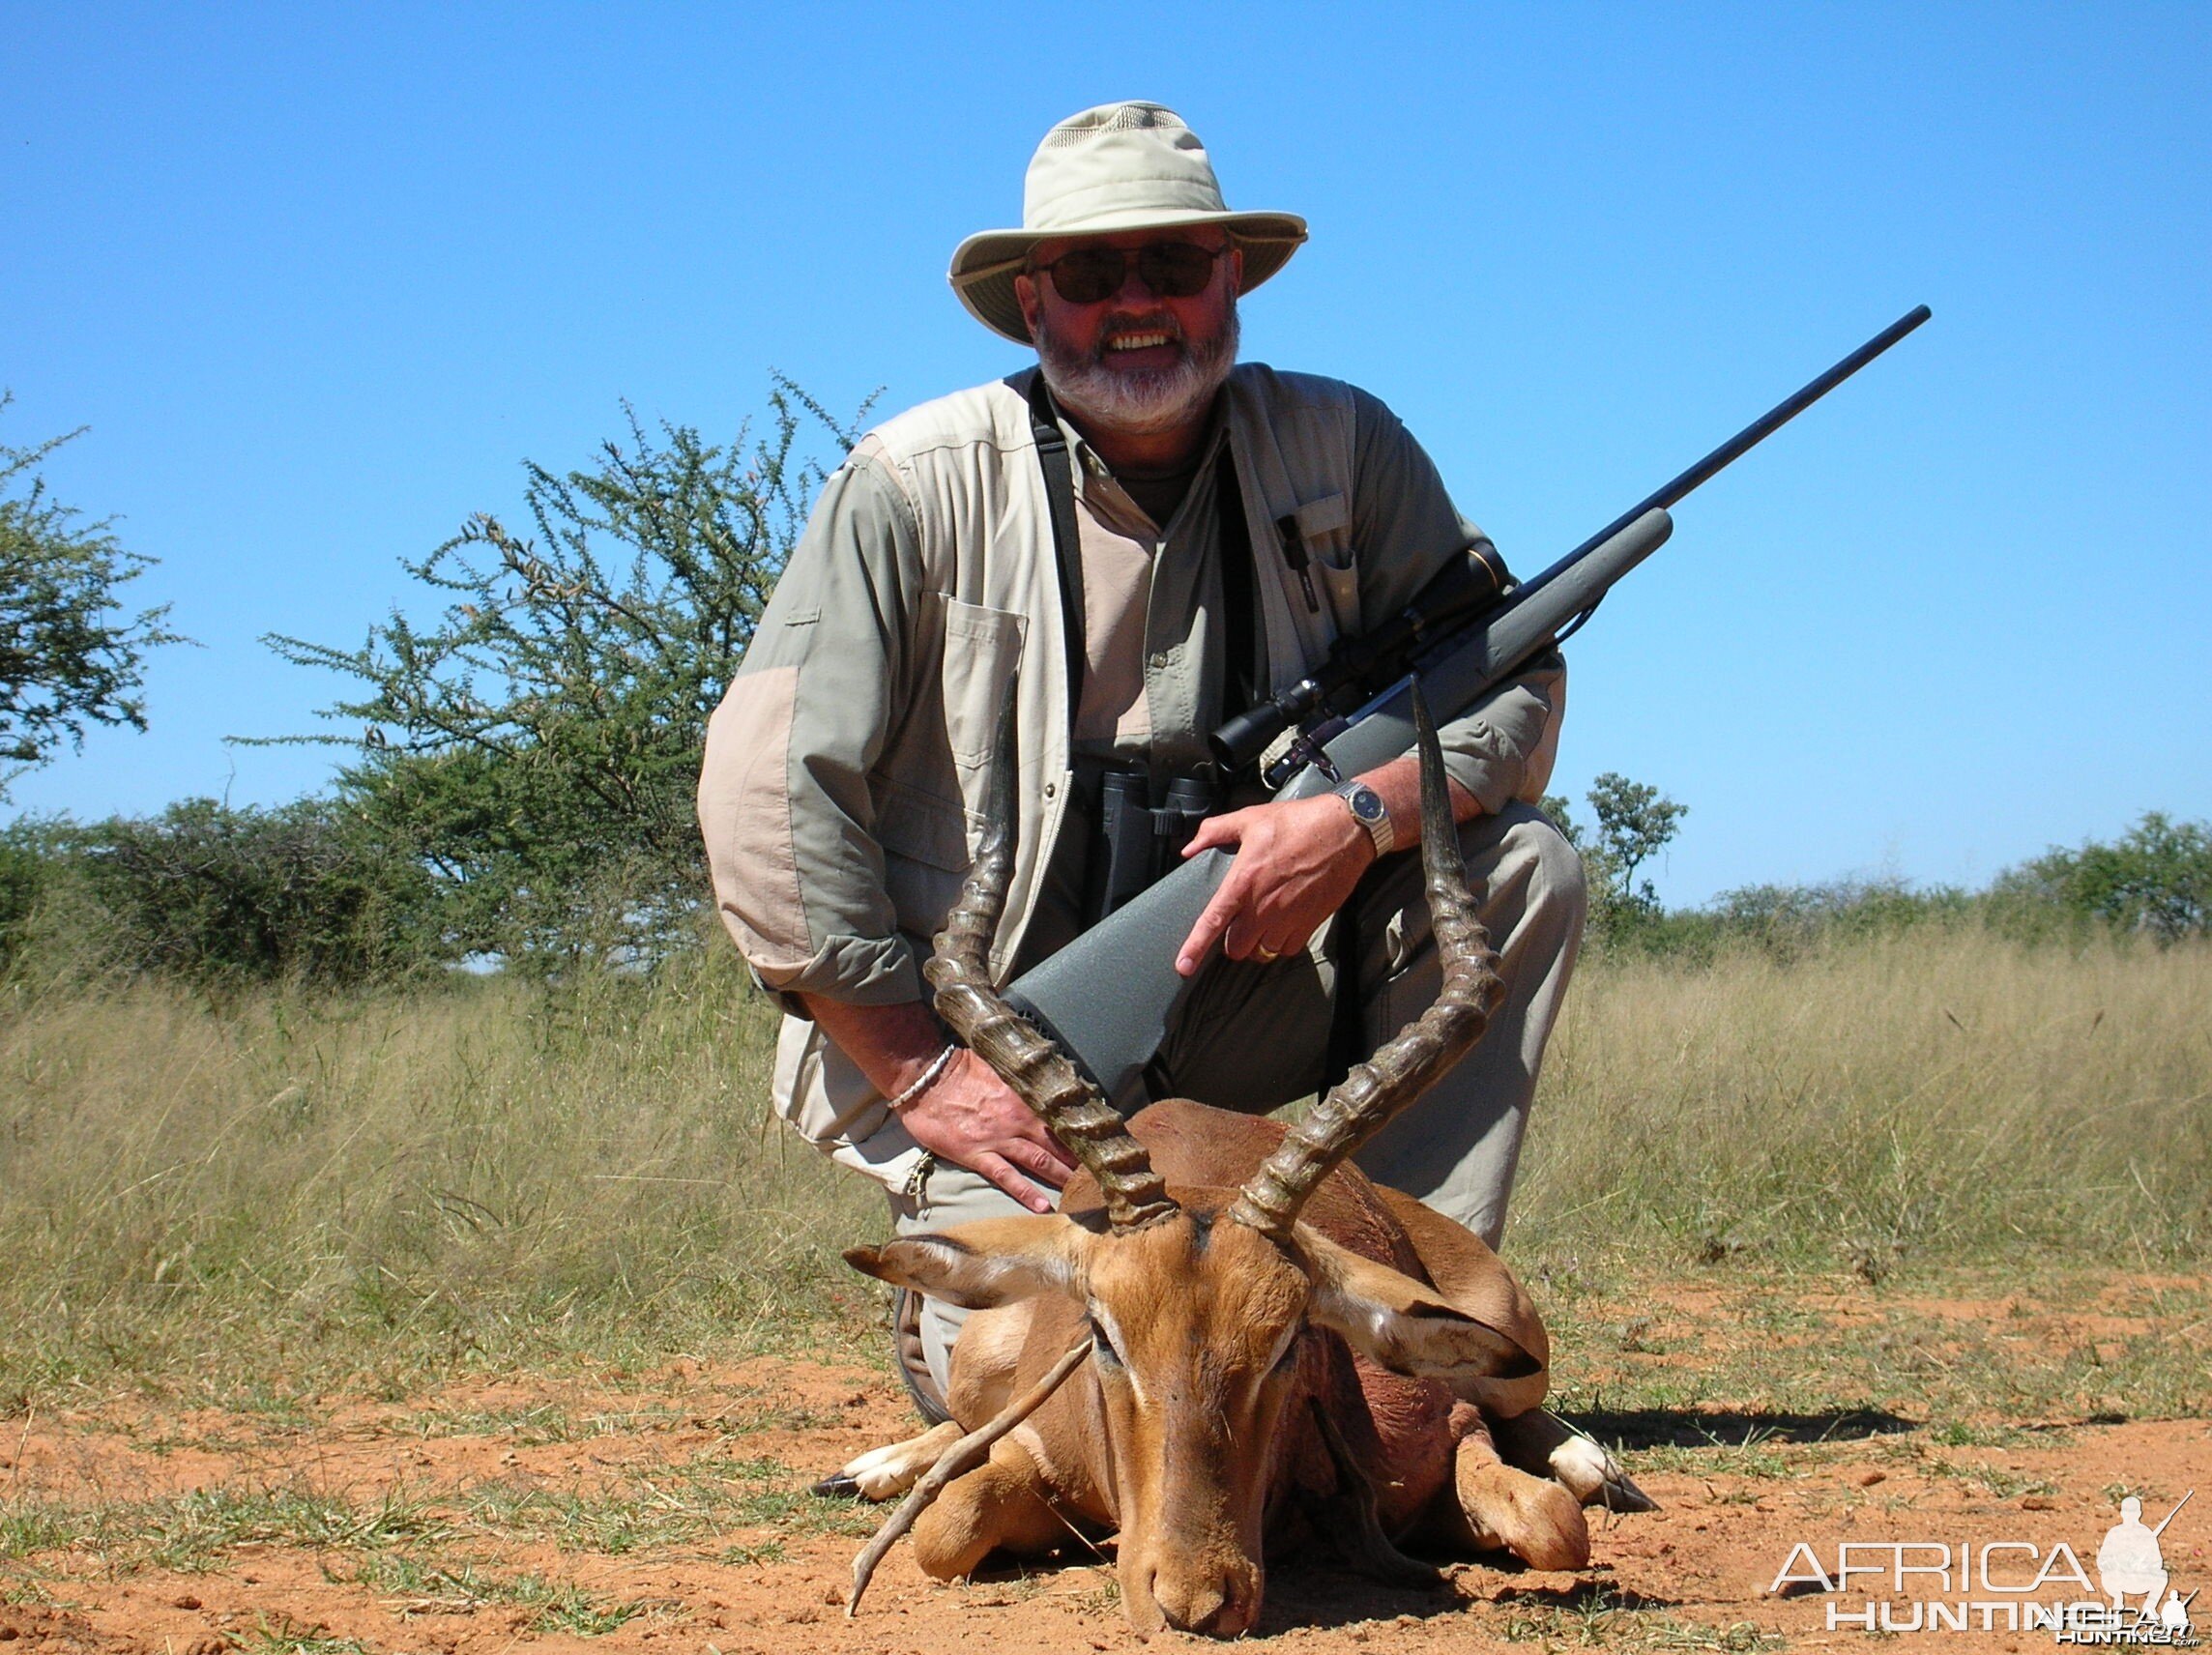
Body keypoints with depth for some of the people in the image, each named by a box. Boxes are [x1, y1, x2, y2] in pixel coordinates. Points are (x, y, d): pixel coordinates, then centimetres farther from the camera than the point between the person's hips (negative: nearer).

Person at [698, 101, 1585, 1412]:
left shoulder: (1339, 448, 1)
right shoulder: (921, 488, -9)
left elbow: (1516, 684, -1)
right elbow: (768, 790, -13)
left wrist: (1364, 816, -22)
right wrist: (919, 1071, -16)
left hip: (1264, 1029, 3)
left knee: (1525, 864, -16)